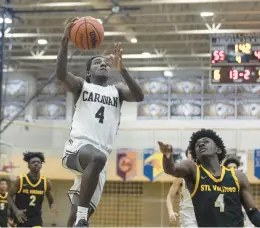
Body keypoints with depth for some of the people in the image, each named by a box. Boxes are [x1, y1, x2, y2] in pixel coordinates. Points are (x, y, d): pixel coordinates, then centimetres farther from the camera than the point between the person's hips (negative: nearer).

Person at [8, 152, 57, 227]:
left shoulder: (46, 182, 0)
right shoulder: (20, 180, -7)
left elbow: (51, 201, 11)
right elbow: (10, 196, 0)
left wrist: (53, 207, -14)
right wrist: (16, 211, -16)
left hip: (36, 218, 1)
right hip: (21, 217, 0)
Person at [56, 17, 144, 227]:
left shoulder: (117, 91, 22)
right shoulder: (82, 86, 15)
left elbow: (139, 96, 0)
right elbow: (61, 74, -7)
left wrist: (122, 69, -12)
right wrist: (65, 41, -18)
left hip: (101, 155, 4)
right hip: (78, 145, -4)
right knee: (98, 158, -39)